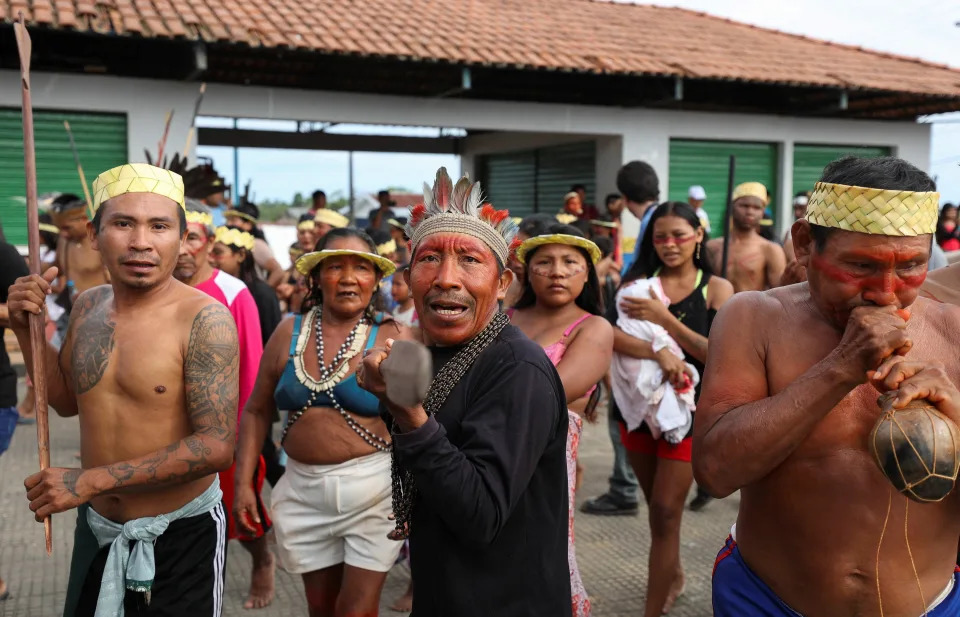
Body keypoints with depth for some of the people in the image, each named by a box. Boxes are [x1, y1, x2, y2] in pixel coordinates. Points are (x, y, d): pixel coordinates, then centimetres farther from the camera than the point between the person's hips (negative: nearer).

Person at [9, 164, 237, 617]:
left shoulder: (205, 319, -20)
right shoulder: (88, 306, 0)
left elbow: (216, 446, -24)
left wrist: (93, 479, -23)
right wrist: (27, 330, 0)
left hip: (180, 535, -6)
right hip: (94, 527, 6)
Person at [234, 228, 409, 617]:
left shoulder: (393, 339, -8)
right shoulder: (289, 333, 3)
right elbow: (256, 411, 9)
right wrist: (244, 482, 4)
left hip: (374, 488, -4)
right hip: (304, 490, 4)